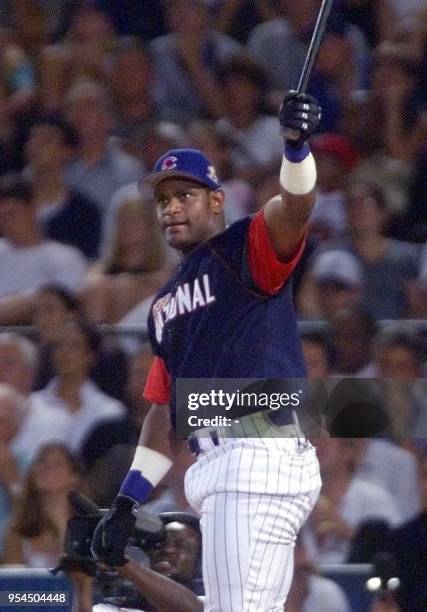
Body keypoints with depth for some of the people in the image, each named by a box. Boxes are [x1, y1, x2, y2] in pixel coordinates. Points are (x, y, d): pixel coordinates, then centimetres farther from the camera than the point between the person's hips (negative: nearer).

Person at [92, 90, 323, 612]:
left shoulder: (248, 247, 3)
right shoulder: (166, 305, 27)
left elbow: (294, 207, -18)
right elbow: (165, 410, 28)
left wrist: (296, 144, -38)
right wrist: (128, 500, 21)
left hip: (262, 449, -9)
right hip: (216, 469, 9)